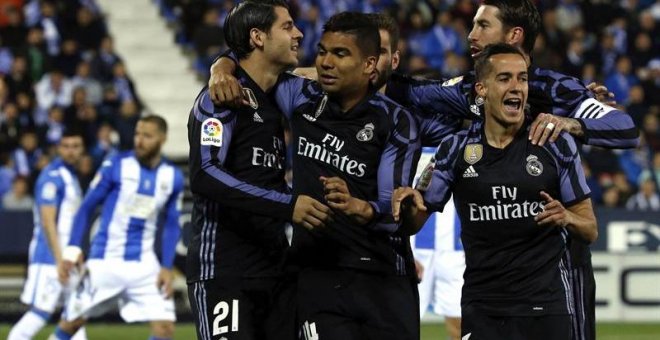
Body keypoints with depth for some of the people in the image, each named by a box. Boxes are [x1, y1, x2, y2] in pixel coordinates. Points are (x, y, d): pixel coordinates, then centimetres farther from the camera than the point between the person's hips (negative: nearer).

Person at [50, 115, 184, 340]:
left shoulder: (173, 177, 2)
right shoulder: (116, 166, -7)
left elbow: (171, 226, 11)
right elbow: (87, 207, -3)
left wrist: (167, 268, 0)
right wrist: (72, 250, -12)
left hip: (144, 265, 2)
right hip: (105, 261, -2)